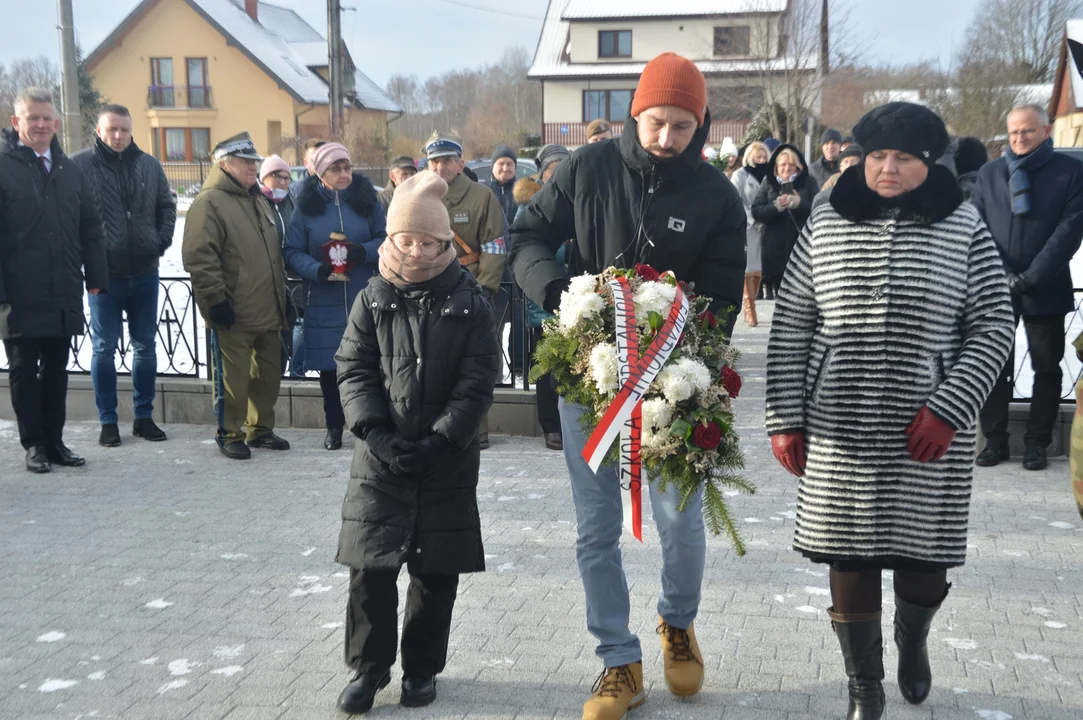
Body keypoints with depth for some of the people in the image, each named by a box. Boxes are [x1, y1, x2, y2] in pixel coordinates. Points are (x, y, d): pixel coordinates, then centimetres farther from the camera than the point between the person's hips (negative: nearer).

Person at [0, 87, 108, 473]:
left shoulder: (70, 170, 13)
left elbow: (90, 229, 13)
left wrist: (95, 277, 6)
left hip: (64, 294, 4)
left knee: (56, 369, 12)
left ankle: (54, 441, 21)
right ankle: (34, 444, 15)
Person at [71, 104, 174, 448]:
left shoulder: (149, 165, 5)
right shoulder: (79, 165, -7)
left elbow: (167, 207, 14)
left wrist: (161, 242, 2)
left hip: (145, 273, 4)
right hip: (104, 274, -3)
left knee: (145, 346, 10)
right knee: (104, 348, 5)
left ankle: (144, 416, 22)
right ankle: (108, 421, 14)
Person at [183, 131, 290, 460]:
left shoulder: (257, 200, 18)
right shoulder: (209, 202, -10)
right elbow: (198, 256, -18)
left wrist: (282, 296, 22)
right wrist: (215, 299, -18)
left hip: (268, 312, 8)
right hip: (233, 316, -8)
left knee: (268, 374, 14)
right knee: (232, 379, 0)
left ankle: (261, 429, 27)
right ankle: (229, 434, 14)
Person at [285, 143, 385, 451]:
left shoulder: (367, 200, 3)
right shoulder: (307, 206, 2)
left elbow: (386, 239, 6)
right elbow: (293, 252, 1)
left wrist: (366, 251, -15)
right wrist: (316, 270, -19)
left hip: (364, 298, 0)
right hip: (323, 301, 0)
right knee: (329, 366, 6)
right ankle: (334, 426, 21)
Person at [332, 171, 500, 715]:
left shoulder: (469, 302, -2)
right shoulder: (373, 299, 3)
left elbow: (478, 381, -6)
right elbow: (354, 370, 0)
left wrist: (443, 439, -15)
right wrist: (376, 432, -13)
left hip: (448, 459, -1)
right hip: (381, 456, 1)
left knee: (437, 569, 8)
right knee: (371, 566, 2)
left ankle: (422, 668, 26)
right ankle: (368, 667, 20)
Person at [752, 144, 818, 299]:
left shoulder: (809, 183, 5)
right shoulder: (768, 183, 8)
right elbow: (756, 212, 0)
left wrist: (800, 204, -21)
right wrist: (775, 207, -18)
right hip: (775, 249, 1)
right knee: (779, 293, 6)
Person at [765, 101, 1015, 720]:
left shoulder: (963, 228, 0)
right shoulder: (826, 226, 4)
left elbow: (994, 327, 0)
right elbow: (790, 328, 6)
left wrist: (949, 409, -12)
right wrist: (784, 419, 1)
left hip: (930, 435, 0)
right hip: (841, 432, 1)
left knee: (924, 564, 8)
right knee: (850, 562, 5)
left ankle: (913, 639, 44)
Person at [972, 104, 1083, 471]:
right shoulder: (989, 173, 9)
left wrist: (1030, 278, -15)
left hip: (1045, 289, -2)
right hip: (996, 288, 2)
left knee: (1046, 368, 5)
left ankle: (1037, 443, 15)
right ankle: (995, 440, 14)